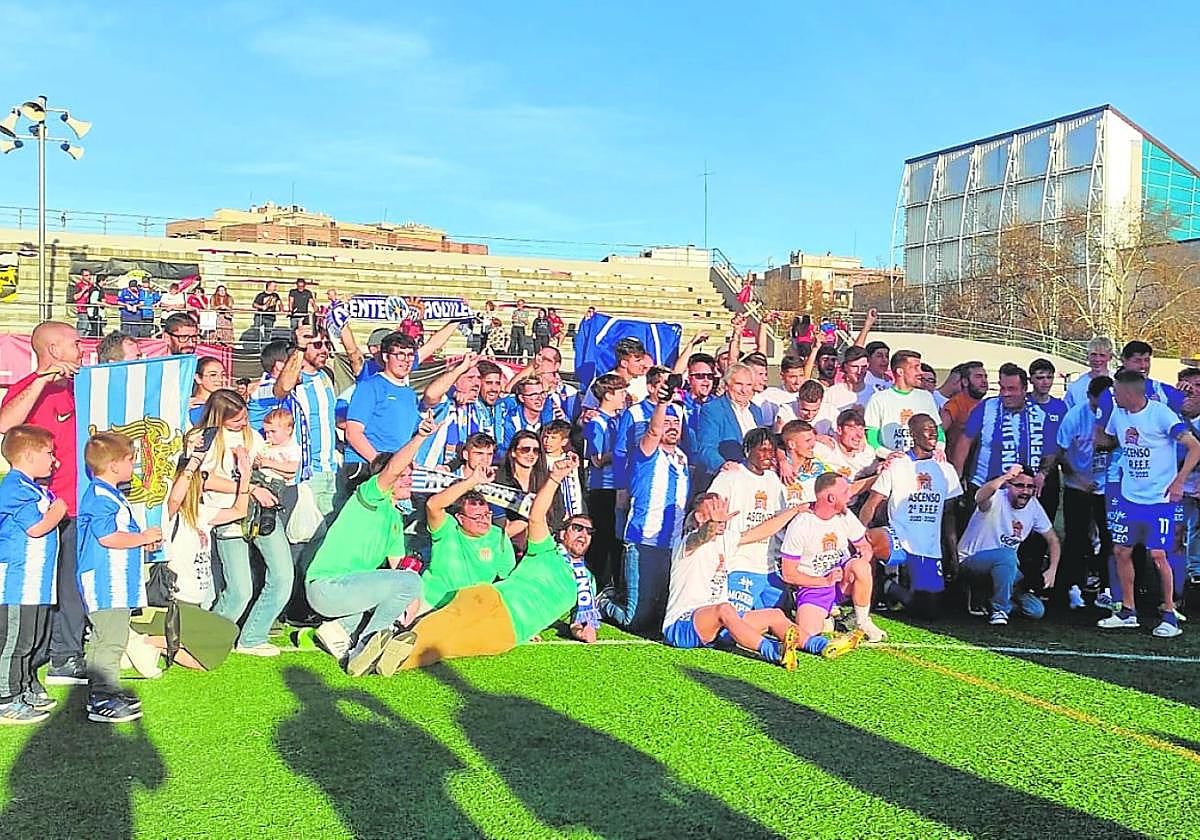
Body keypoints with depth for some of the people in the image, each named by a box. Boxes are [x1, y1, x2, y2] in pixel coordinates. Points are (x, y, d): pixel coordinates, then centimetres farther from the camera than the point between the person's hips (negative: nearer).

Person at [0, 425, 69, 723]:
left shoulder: (35, 488, 17)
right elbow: (36, 527, -23)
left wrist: (55, 508, 8)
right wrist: (58, 511, -9)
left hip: (35, 581, 11)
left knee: (30, 640, 19)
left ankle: (27, 690, 30)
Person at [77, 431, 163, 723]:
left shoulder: (110, 495, 18)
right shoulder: (100, 498, -17)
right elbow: (108, 537, -25)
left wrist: (142, 539, 15)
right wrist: (144, 537, -13)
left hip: (117, 581, 12)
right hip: (104, 582, -12)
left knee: (105, 639, 17)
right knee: (110, 639, -11)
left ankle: (102, 692, 26)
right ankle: (102, 700, -8)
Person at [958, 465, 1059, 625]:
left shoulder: (1033, 505, -2)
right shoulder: (996, 500, -21)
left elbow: (1052, 539, 9)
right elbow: (980, 497, -48)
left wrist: (1052, 570, -5)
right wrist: (1005, 477, -64)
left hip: (1005, 567, 7)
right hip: (970, 561, -7)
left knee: (1037, 610, -4)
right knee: (1007, 555, -38)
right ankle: (999, 609, -20)